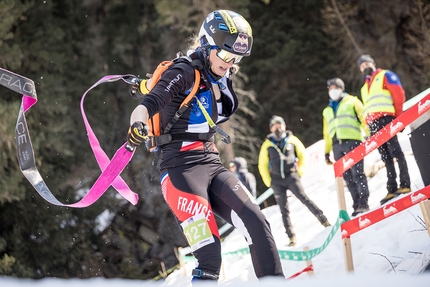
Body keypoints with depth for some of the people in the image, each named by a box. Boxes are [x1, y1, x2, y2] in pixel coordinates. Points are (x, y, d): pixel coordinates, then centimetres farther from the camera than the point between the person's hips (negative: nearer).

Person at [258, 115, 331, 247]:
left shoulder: (292, 140, 3)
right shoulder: (267, 144, 5)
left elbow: (302, 155, 14)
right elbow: (262, 165, 10)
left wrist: (300, 171, 4)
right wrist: (269, 182, 4)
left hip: (291, 176, -1)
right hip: (276, 180, 1)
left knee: (304, 198, -17)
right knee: (284, 210, 0)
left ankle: (324, 221, -17)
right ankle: (292, 238, 0)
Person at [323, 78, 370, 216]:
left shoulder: (352, 102, 13)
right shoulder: (327, 111, 27)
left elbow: (364, 118, 2)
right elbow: (327, 133, 29)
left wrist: (370, 135, -12)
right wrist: (327, 152, 22)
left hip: (352, 141, -5)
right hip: (337, 146, 5)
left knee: (357, 173, -14)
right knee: (348, 178, 0)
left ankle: (363, 203, -17)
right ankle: (357, 205, -1)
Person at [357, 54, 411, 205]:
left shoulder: (386, 76, 8)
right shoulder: (365, 87, 30)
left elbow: (398, 94, -3)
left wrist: (399, 116, -10)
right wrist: (368, 126, 12)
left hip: (385, 118, -7)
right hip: (373, 124, 7)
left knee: (395, 150, -13)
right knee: (386, 157, 2)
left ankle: (405, 184, -15)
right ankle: (392, 189, -2)